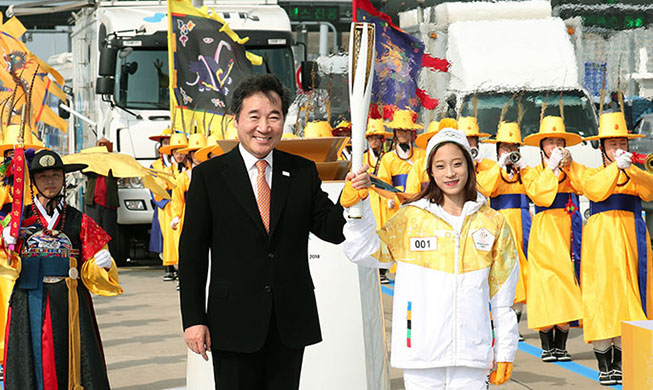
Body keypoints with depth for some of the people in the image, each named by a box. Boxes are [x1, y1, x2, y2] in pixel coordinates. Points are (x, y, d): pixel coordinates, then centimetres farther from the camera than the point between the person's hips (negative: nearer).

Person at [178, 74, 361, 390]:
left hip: (291, 324, 2)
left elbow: (331, 230, 2)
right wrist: (193, 319, -6)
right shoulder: (209, 175, -1)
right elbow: (191, 253, -1)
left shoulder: (303, 172, 6)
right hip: (233, 324, -2)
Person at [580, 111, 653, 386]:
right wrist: (616, 167, -24)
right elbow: (595, 190, -14)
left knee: (628, 294, 0)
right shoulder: (594, 173, 10)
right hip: (602, 239, -3)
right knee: (603, 294, -9)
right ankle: (604, 366, -6)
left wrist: (631, 169, -16)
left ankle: (620, 363, 7)